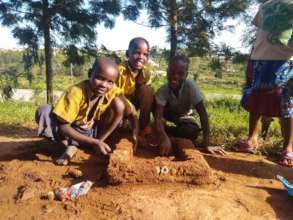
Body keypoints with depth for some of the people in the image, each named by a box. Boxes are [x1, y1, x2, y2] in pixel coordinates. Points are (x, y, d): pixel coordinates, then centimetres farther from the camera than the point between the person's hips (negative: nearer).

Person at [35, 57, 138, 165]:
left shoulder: (113, 92, -17)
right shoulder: (76, 92, -27)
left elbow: (132, 112, -9)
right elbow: (63, 127, -26)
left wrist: (136, 135, -25)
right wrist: (93, 142, -33)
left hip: (92, 133, 4)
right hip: (71, 133, -3)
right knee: (44, 111, -30)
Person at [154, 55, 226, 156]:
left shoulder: (190, 86, -33)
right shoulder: (162, 90, -30)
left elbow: (202, 112, -33)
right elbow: (158, 115, -39)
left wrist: (206, 143, -38)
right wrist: (163, 137, -58)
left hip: (184, 118, 0)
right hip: (169, 115, 0)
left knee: (193, 132, -32)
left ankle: (167, 129, -10)